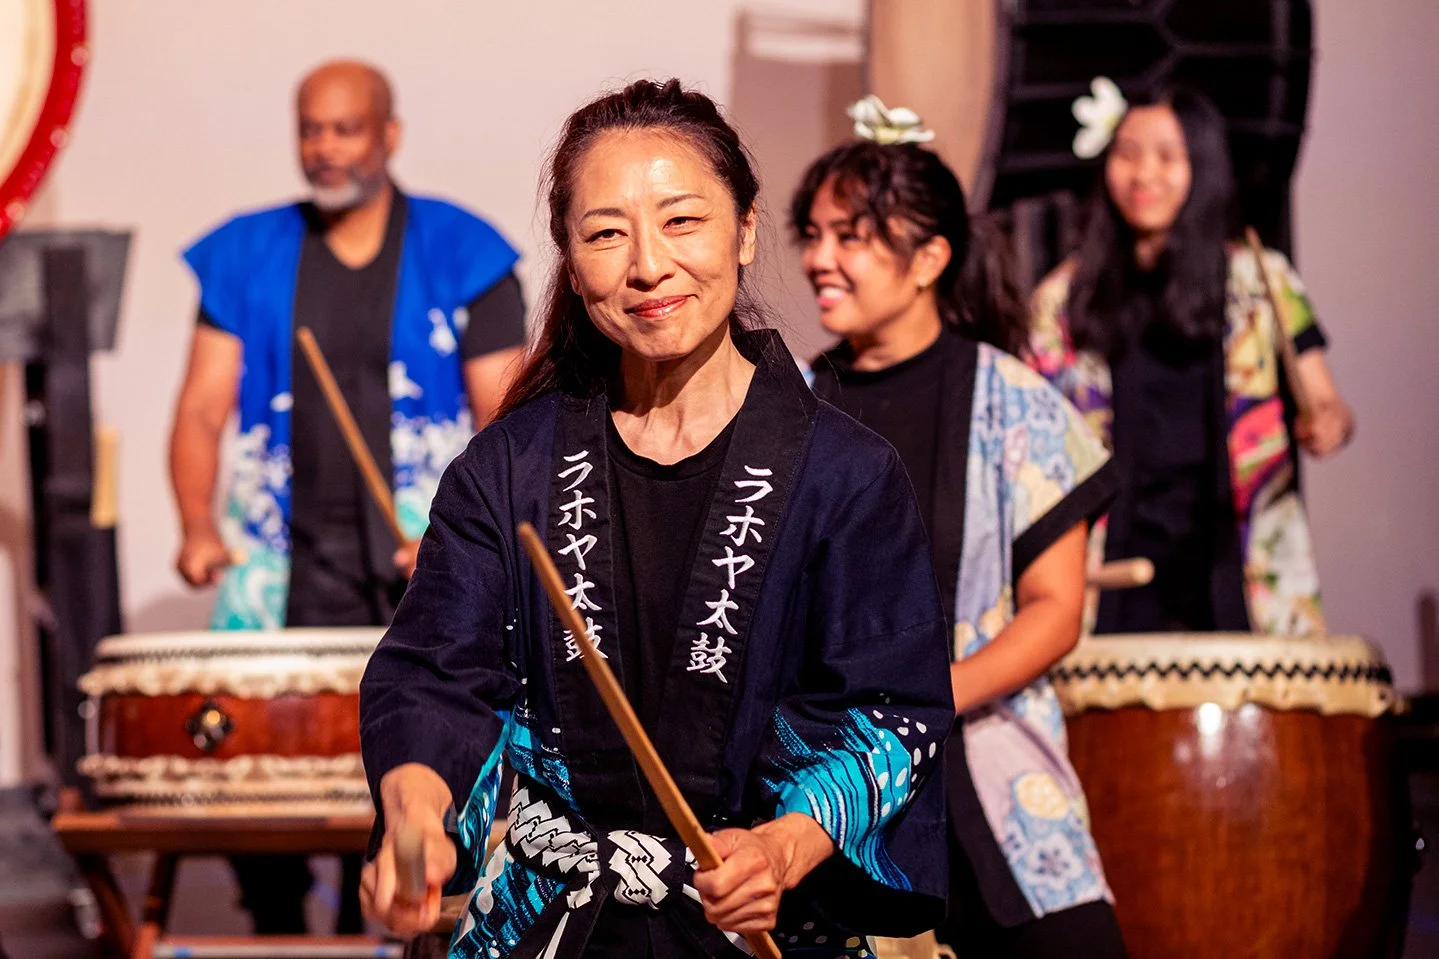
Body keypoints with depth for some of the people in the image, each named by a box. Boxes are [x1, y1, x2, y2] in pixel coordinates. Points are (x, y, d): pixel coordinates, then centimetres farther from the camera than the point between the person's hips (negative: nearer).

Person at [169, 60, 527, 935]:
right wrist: (200, 526, -13)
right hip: (287, 566, 2)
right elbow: (204, 406, 4)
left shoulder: (463, 257, 3)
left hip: (425, 567, -1)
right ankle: (278, 934, 16)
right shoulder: (247, 258, 8)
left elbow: (505, 420, 1)